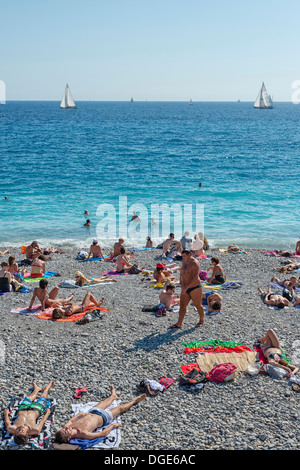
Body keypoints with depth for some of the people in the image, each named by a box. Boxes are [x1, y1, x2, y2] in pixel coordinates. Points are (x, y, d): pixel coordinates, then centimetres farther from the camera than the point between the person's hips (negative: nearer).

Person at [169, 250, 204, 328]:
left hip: (195, 288, -7)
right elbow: (182, 272, 23)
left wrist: (186, 286, -33)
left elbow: (195, 277, -28)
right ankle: (179, 323, 2)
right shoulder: (184, 261, 7)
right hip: (186, 289, 7)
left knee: (198, 305, 7)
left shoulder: (195, 263, -19)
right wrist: (181, 283, 12)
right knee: (182, 305, 1)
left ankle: (201, 321, 27)